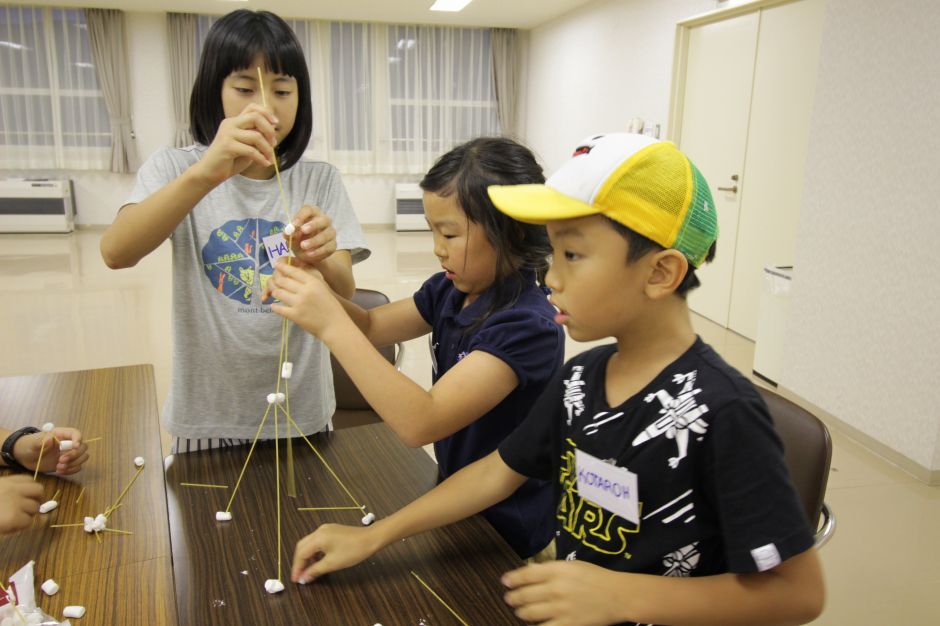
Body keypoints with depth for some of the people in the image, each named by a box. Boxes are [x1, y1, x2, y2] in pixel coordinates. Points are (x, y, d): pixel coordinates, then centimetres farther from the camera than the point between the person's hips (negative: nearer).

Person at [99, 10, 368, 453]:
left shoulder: (319, 181, -2)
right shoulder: (176, 168, -5)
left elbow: (345, 292, -12)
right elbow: (115, 252, -24)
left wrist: (320, 261, -35)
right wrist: (206, 173, -39)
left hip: (301, 412, 1)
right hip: (206, 415, -1)